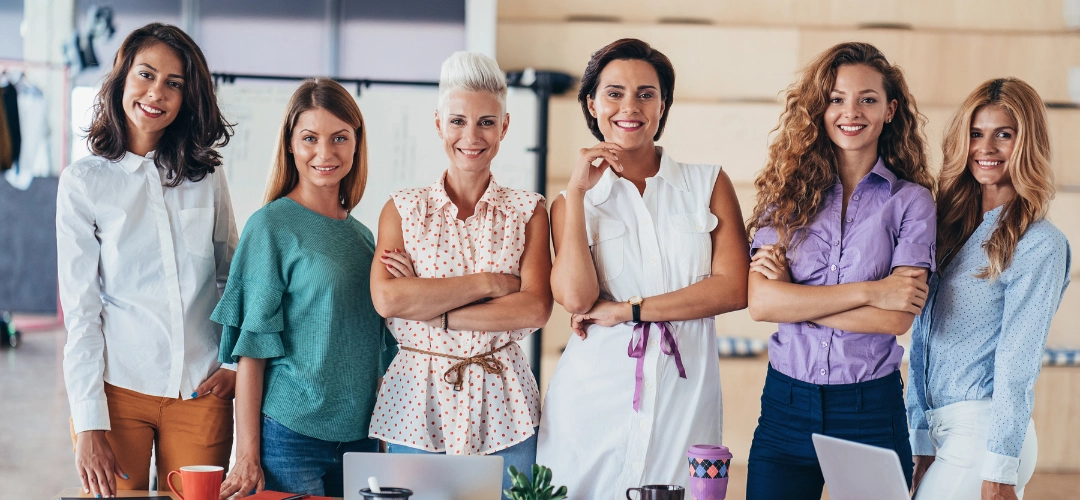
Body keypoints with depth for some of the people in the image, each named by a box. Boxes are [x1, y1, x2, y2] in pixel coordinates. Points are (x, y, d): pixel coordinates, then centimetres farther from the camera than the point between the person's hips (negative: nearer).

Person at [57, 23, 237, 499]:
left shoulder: (206, 176, 7)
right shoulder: (84, 181, 0)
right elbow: (80, 311, -3)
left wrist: (237, 363, 1)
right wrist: (89, 425, -9)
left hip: (202, 394, 2)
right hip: (117, 389, -2)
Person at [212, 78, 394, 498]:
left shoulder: (362, 235, 10)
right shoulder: (271, 226, -6)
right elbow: (252, 350, -9)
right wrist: (247, 456, -12)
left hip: (360, 436, 5)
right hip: (289, 436, -5)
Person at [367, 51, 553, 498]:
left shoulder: (528, 211, 5)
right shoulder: (403, 209, 5)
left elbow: (535, 309, -8)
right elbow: (387, 299, -10)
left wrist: (433, 309, -11)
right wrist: (488, 282, -11)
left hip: (502, 411, 0)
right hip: (418, 408, 0)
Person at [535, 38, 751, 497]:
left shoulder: (708, 184, 6)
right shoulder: (573, 201, 8)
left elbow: (733, 288, -6)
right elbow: (576, 298, -9)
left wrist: (625, 310, -9)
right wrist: (576, 192, -7)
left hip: (685, 395, 0)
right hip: (596, 395, 0)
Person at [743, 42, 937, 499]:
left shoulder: (911, 200, -1)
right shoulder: (788, 193, 5)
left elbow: (898, 318, -12)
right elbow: (760, 302, -9)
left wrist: (792, 296, -10)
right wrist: (869, 291, -13)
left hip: (871, 408, -1)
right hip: (786, 405, 2)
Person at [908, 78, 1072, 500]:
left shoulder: (1040, 246, -9)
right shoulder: (952, 228, 11)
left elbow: (1017, 364, -13)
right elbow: (923, 338, 9)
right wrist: (921, 445, 6)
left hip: (983, 432, -7)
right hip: (939, 430, 7)